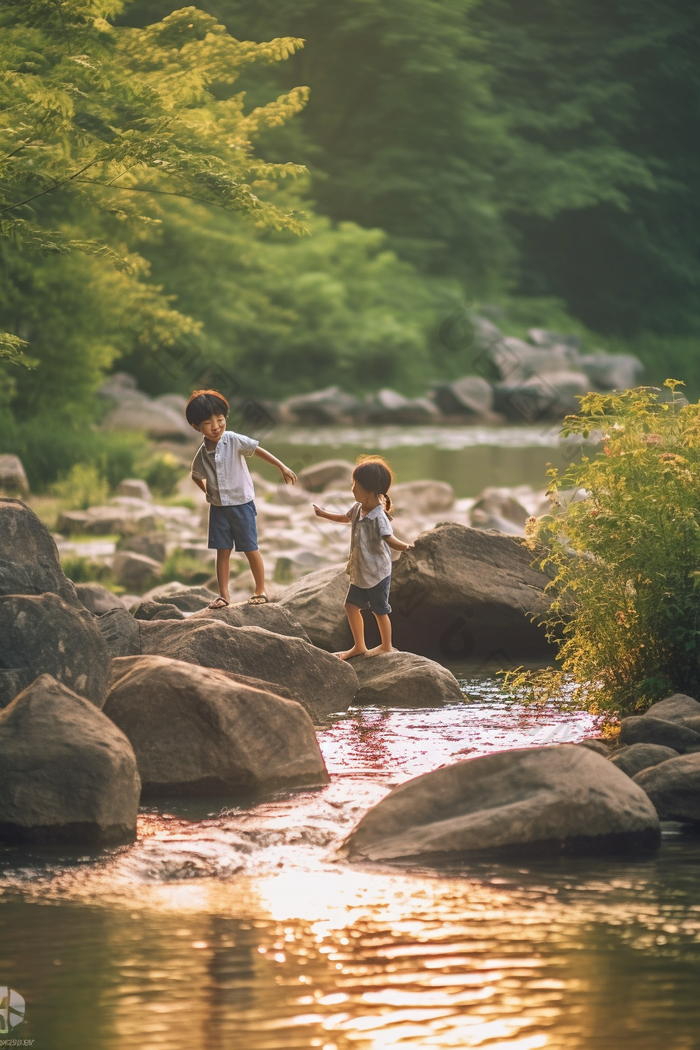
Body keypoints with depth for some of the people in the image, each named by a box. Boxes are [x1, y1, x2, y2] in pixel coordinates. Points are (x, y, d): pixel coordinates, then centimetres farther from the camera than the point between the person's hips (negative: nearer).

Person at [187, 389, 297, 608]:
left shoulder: (234, 441, -16)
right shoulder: (202, 453, -3)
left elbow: (258, 450, -13)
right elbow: (196, 475, 16)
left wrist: (282, 468, -15)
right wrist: (208, 493, 10)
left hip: (242, 504, -4)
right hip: (218, 507, 4)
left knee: (250, 549, 4)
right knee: (222, 551, 7)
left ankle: (261, 590, 17)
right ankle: (224, 595, 14)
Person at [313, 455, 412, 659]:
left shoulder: (378, 517, -28)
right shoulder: (358, 508, -1)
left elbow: (390, 540, -37)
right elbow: (347, 518, 22)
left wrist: (405, 547, -56)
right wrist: (325, 514, 32)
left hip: (377, 573, -9)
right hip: (360, 571, 9)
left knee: (379, 610, 8)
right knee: (351, 606, 15)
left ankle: (386, 646, 27)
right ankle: (359, 646, 29)